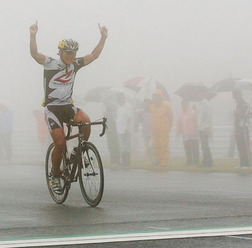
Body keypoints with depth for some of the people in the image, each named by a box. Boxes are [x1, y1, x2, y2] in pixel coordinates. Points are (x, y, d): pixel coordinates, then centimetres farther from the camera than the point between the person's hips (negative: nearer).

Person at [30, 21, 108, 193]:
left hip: (68, 106, 4)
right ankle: (55, 176, 5)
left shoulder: (75, 65, 5)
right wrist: (33, 35, -36)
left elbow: (94, 55, 3)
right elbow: (35, 54, -23)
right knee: (60, 143, -16)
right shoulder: (50, 64, -7)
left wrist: (104, 37, -5)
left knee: (85, 120, -29)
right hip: (52, 108, -4)